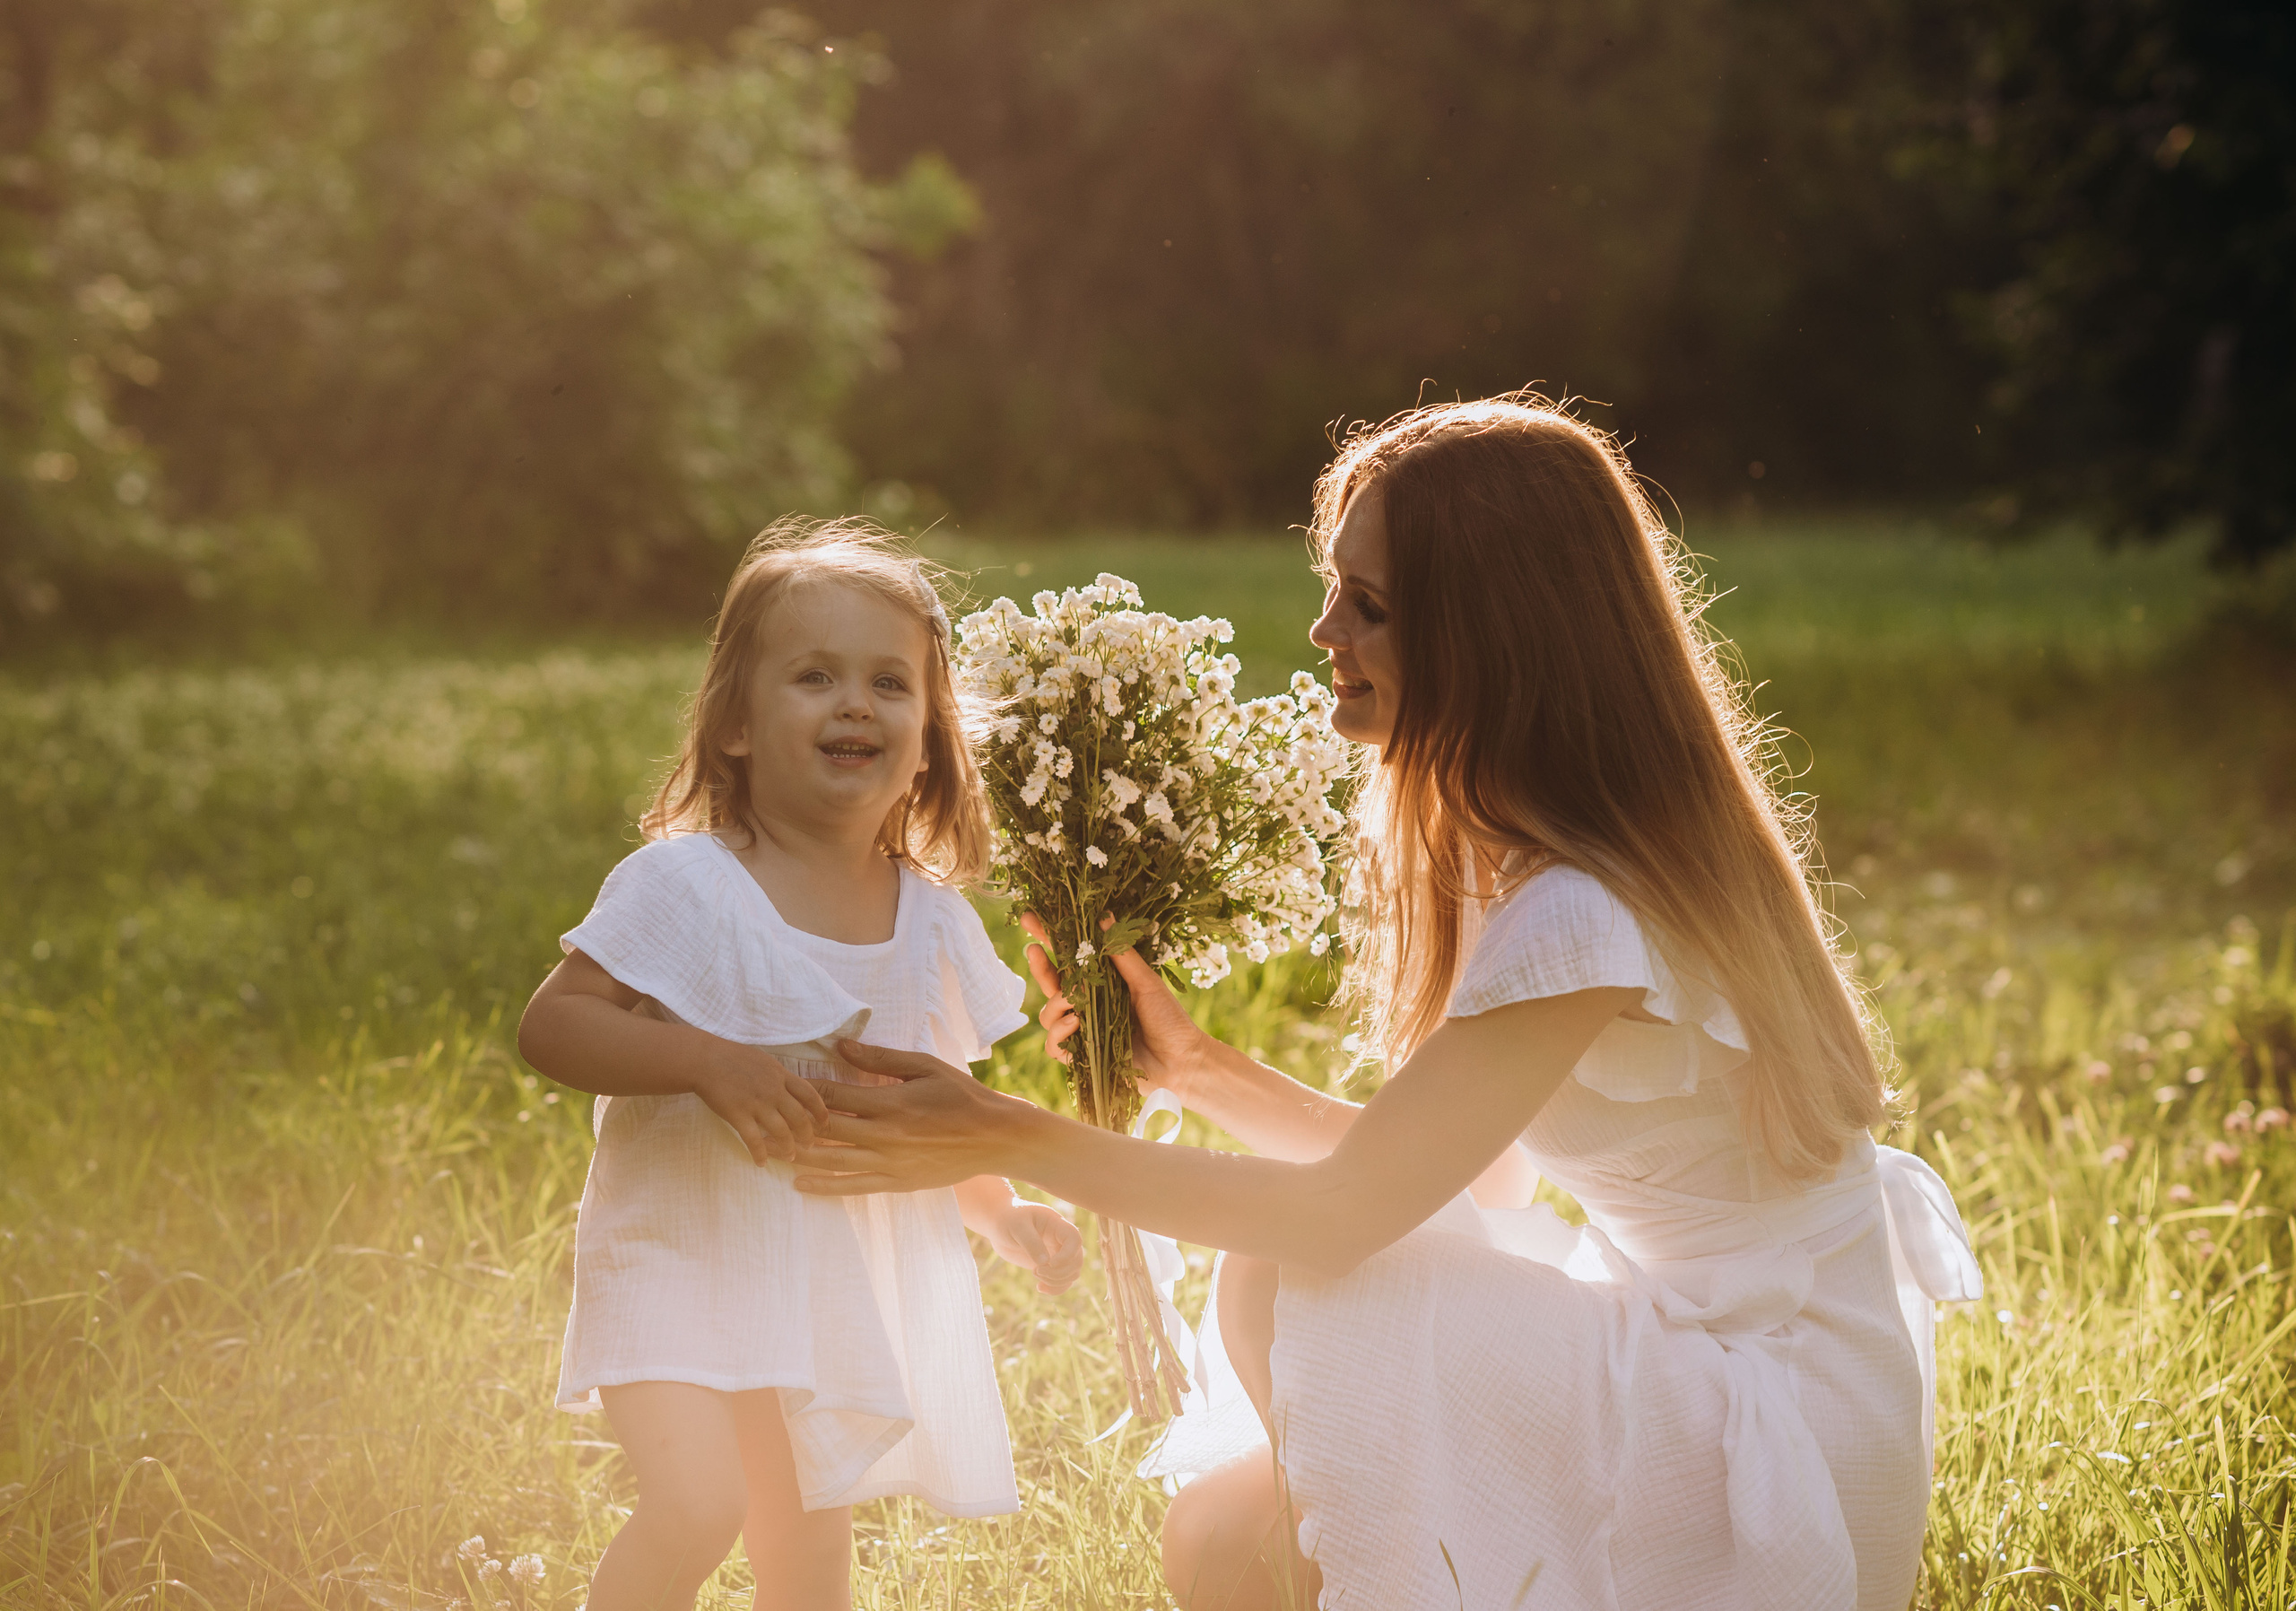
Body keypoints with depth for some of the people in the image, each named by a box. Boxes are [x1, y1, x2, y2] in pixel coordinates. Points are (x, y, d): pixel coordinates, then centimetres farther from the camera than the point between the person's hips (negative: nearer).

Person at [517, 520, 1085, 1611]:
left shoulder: (933, 921, 2)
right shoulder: (685, 887, -14)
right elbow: (549, 1026, -19)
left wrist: (1005, 1216, 1)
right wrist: (713, 1064, -30)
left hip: (844, 1287, 5)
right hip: (687, 1258, -5)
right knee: (697, 1504, -25)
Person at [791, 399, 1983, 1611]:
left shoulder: (1582, 918, -26)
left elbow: (1345, 1212, -20)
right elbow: (1431, 1175, 6)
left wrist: (1008, 1139, -16)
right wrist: (1197, 1070, -3)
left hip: (1778, 1434, -9)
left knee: (1282, 1288, -18)